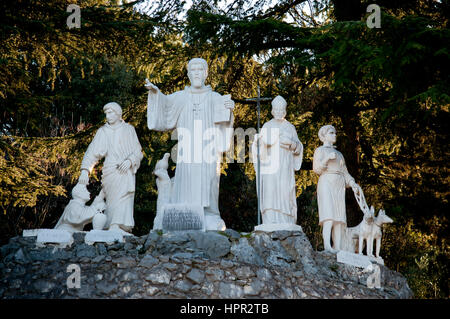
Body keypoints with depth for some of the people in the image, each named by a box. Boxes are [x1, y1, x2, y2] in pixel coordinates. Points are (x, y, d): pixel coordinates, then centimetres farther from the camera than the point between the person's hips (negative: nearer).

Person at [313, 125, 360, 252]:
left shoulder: (339, 154, 28)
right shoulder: (320, 150, 11)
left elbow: (344, 172, 22)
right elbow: (316, 169, -3)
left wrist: (352, 183, 4)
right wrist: (327, 158, -16)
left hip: (339, 186, 6)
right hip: (326, 184, -6)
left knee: (339, 217, -5)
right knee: (329, 215, -21)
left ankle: (337, 247, -10)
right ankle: (327, 246, -32)